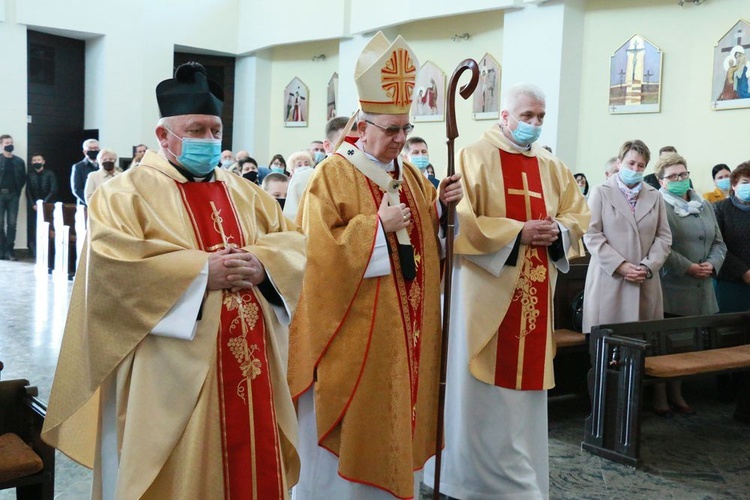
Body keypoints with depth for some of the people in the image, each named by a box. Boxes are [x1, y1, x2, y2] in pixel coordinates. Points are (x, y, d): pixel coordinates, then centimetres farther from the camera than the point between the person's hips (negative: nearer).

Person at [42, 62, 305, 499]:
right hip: (173, 377, -5)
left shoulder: (244, 193, 15)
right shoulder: (127, 192, -3)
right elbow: (111, 263, -18)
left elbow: (295, 244, 10)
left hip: (249, 366, 6)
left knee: (249, 462, 14)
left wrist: (261, 264, -12)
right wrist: (201, 271, -19)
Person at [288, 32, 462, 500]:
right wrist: (378, 226, -21)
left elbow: (429, 239, 15)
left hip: (404, 324, 7)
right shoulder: (332, 176, -9)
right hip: (355, 327, -6)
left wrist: (443, 208, -3)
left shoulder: (411, 176, 11)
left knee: (395, 416, 16)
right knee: (353, 424, 4)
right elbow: (321, 246, -18)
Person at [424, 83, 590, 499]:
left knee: (524, 380, 11)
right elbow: (459, 220, -15)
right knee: (483, 387, -2)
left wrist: (557, 230, -6)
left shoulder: (552, 167, 14)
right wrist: (517, 232, -17)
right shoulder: (475, 158, -5)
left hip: (533, 292, 6)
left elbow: (578, 214, 17)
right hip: (486, 289, -6)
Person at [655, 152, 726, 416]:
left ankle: (677, 394, 23)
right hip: (670, 288, -6)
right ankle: (660, 396, 12)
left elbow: (719, 243, 16)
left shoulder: (704, 206, 15)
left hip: (700, 291, 6)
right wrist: (689, 268, -15)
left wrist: (712, 264, -3)